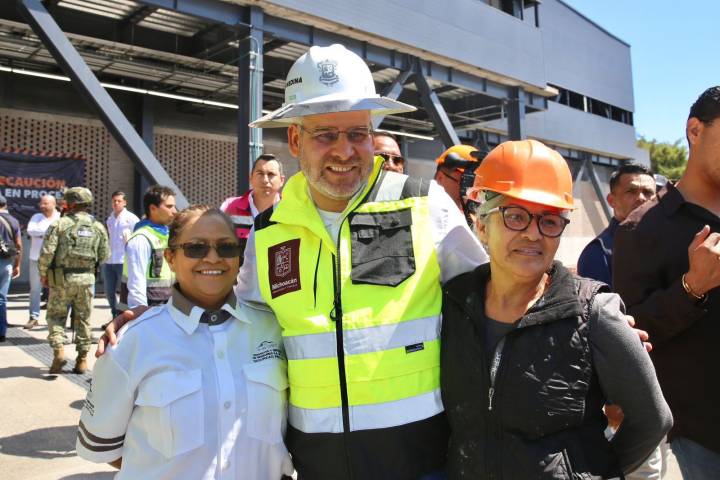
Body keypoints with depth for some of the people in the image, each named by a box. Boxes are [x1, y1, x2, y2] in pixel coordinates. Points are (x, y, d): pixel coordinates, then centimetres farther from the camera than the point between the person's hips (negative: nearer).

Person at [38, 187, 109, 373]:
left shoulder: (59, 224, -7)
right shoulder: (98, 227, 3)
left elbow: (46, 252, -11)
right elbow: (104, 255, 4)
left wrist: (43, 274, 3)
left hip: (62, 278, -3)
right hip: (87, 279, 3)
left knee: (55, 315, 12)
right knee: (83, 318, 11)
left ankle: (59, 350, -5)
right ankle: (82, 359, 14)